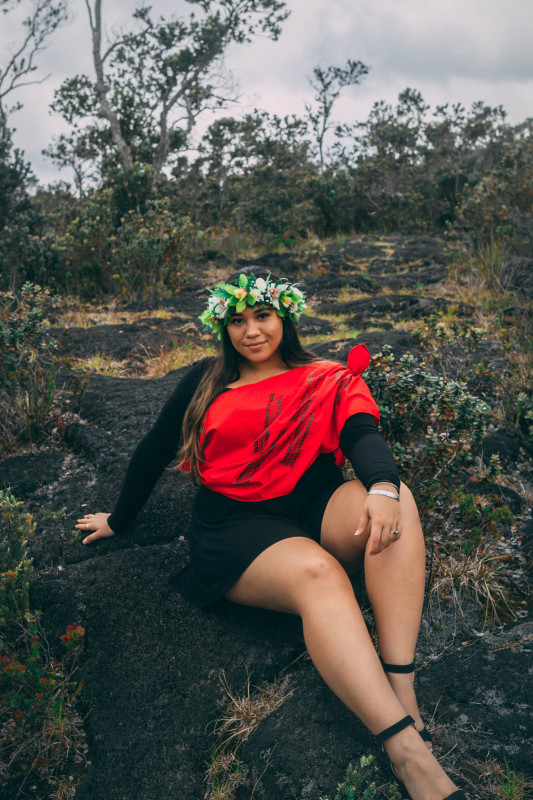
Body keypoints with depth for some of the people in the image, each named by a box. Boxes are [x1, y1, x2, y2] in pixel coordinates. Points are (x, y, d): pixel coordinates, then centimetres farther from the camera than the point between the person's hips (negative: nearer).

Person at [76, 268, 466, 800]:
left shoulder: (326, 381, 13)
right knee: (316, 572, -36)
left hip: (316, 511, 2)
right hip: (238, 527, -2)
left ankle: (401, 692, -38)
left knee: (397, 499, -30)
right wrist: (119, 520, 29)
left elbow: (363, 435, -6)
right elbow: (154, 452, 21)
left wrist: (383, 486, -29)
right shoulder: (206, 382, 13)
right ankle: (408, 754, -44)